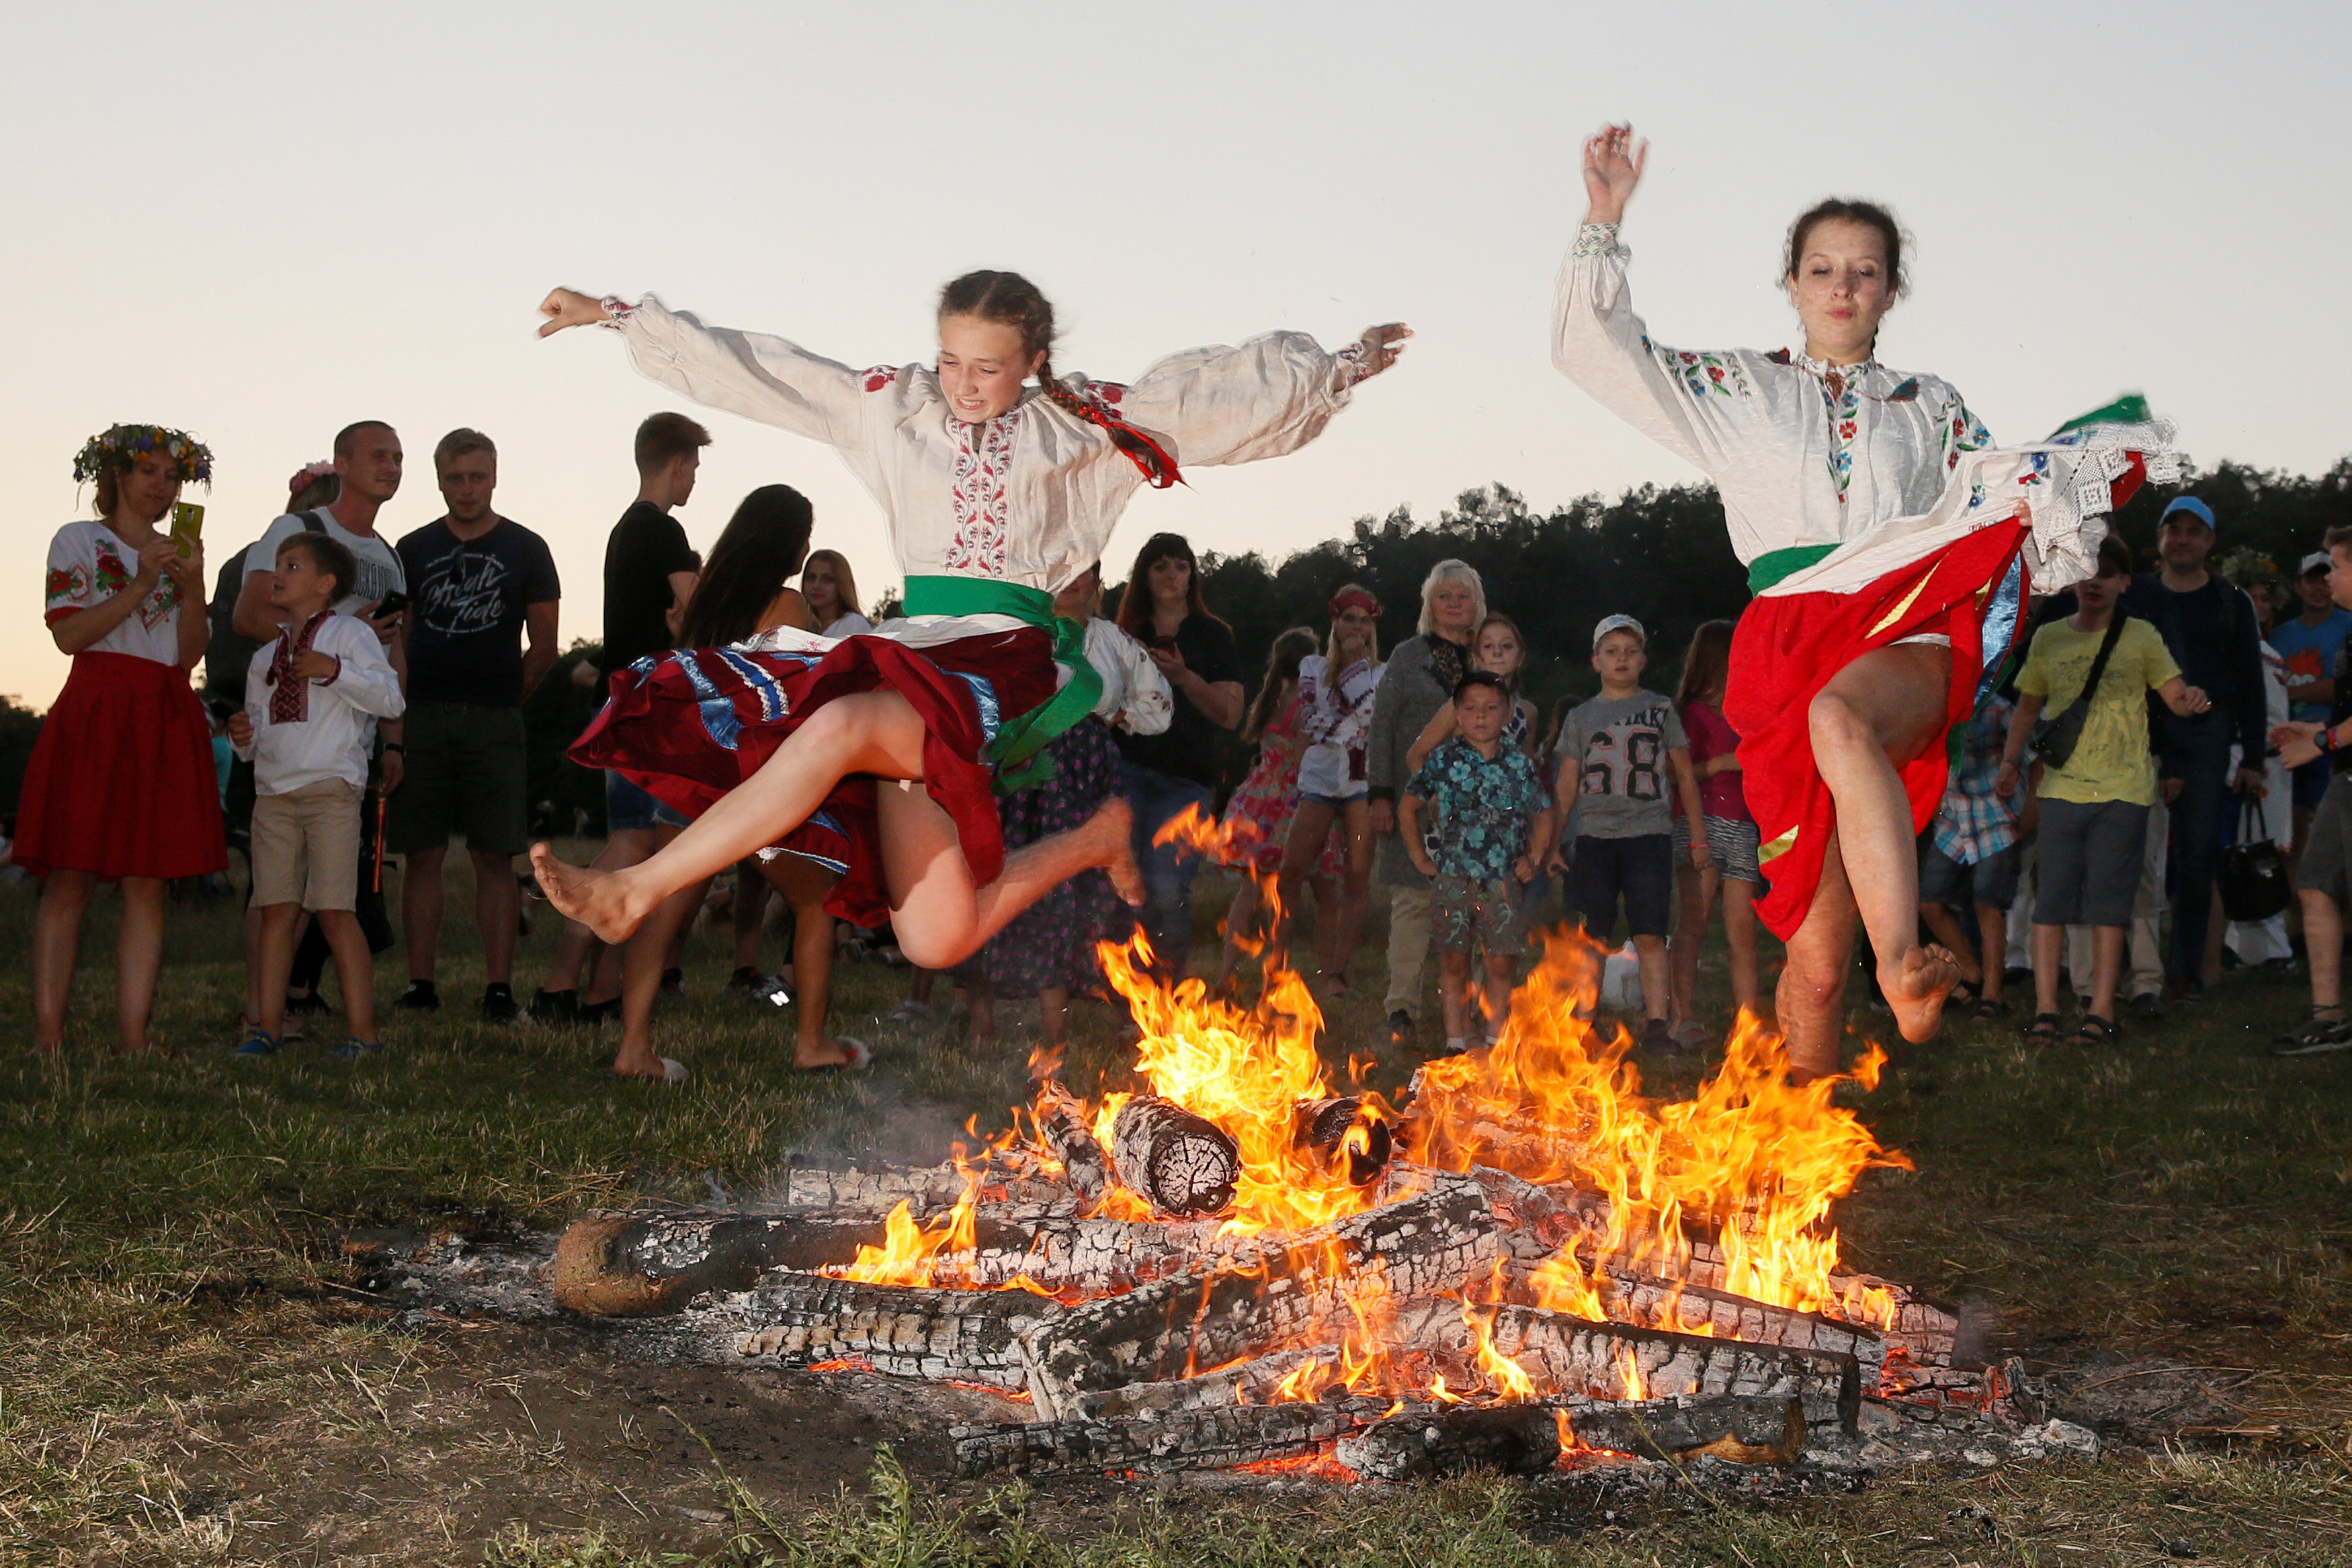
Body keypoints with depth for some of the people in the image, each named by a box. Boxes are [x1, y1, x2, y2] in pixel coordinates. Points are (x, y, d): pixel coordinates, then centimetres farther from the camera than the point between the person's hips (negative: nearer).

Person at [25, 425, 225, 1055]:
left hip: (168, 720, 4)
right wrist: (141, 586, -12)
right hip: (96, 712, -4)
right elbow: (68, 635, -7)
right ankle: (48, 1032, -5)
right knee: (71, 879, -6)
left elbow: (190, 655, 9)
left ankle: (132, 1031, -1)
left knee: (147, 882, -1)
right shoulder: (79, 541, 6)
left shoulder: (180, 553, 18)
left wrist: (192, 588, -6)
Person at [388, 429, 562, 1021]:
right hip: (421, 719, 2)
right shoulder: (413, 550, 11)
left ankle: (499, 987, -1)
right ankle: (420, 984, 7)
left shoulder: (525, 550, 7)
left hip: (494, 722, -2)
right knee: (421, 855, 2)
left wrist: (500, 693, 7)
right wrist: (394, 709, 6)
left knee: (495, 858, -3)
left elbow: (545, 649, 11)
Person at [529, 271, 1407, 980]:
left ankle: (635, 892, -31)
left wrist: (1344, 366, 24)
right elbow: (742, 367, 20)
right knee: (938, 941, -7)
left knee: (841, 726, -35)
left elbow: (1247, 390, 21)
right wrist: (615, 317, 21)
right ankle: (1093, 841, 22)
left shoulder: (1089, 427, 12)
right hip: (914, 657, 4)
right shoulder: (889, 408, 16)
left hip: (1009, 662, -4)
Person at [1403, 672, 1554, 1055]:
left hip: (1504, 880, 1)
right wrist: (1420, 857, 5)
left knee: (1502, 962, -1)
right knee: (1454, 960, 2)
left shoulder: (1520, 764, 7)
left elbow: (1543, 814, 17)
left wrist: (1532, 858, 5)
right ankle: (1456, 1041, 8)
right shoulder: (1443, 760, 3)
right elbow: (1408, 806, 9)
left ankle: (1496, 1040, 8)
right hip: (1453, 877, -1)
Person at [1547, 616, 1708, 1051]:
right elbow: (1566, 787, 12)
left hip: (1649, 835, -1)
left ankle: (1656, 1024, -6)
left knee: (1650, 935, -7)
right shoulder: (1581, 716, 12)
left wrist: (1698, 838, 8)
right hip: (1594, 836, 1)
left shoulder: (1660, 711, 9)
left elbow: (1686, 777, 12)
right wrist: (1551, 844, 7)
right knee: (1592, 936, 1)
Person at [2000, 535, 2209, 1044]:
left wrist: (2192, 699, -22)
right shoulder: (2049, 638, 10)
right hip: (2061, 786, 2)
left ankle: (2101, 1011, 1)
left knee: (2108, 901, -1)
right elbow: (2029, 704, 20)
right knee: (2051, 899, -2)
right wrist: (2011, 760, 10)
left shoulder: (2140, 637, 4)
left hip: (2123, 790, -2)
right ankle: (2045, 1007, 1)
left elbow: (2175, 694, 1)